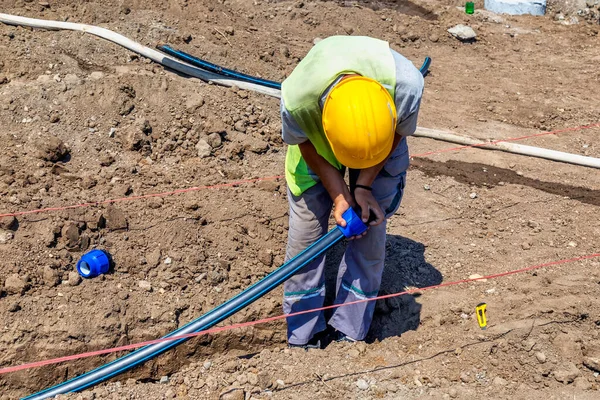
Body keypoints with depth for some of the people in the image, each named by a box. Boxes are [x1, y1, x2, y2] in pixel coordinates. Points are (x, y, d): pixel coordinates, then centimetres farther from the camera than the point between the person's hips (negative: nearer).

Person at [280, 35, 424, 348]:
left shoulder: (406, 84, -41)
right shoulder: (296, 98, -42)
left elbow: (399, 134, -17)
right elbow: (307, 146, -18)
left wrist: (363, 185, -21)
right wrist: (339, 195, -21)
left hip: (383, 138, 1)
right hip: (315, 139, 0)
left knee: (371, 222, -2)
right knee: (307, 221, -4)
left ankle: (352, 325, 16)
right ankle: (303, 327, 14)